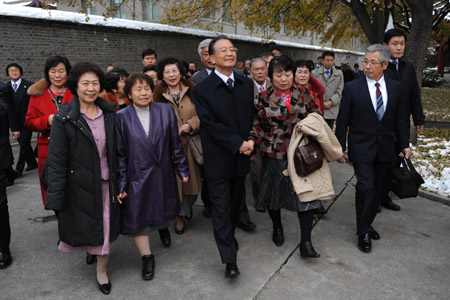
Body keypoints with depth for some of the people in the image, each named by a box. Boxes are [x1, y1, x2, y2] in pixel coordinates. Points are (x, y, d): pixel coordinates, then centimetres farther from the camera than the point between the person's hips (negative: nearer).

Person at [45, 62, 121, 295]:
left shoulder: (110, 113, 1)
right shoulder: (64, 118, -11)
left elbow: (117, 151, 6)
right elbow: (57, 160, -12)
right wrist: (56, 197, -14)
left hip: (107, 184, 3)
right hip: (79, 186, -3)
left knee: (106, 227, 11)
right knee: (83, 225, 12)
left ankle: (101, 270, 34)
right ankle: (88, 248, 48)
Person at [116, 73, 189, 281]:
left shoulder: (165, 111, -3)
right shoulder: (121, 117, -7)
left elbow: (175, 144, 1)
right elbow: (119, 154, -5)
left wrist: (182, 170, 2)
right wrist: (120, 184, -6)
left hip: (162, 175, 2)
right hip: (137, 176, -1)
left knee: (163, 212, 19)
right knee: (138, 217, 7)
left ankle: (163, 228, 55)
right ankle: (147, 258, 25)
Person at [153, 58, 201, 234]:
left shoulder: (192, 90, 2)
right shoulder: (158, 95, 3)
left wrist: (191, 124, -15)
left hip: (191, 142, 1)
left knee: (193, 178, 7)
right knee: (175, 179, 2)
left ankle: (188, 206, 36)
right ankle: (180, 215, 21)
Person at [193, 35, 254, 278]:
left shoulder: (246, 84, 7)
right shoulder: (203, 89, -9)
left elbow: (252, 118, 9)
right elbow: (211, 124, -14)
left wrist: (250, 142, -6)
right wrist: (238, 144, -16)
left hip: (242, 156, 5)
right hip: (218, 159, -5)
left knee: (235, 202, 17)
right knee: (221, 207, 1)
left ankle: (228, 237, 41)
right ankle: (229, 259, 8)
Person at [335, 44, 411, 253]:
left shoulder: (395, 87, 4)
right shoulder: (352, 88, -6)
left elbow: (399, 119, 11)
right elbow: (342, 121, -4)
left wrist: (404, 144, 7)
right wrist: (341, 148, -5)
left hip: (385, 149, 4)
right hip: (362, 148, -4)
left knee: (378, 190, 11)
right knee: (366, 188, -9)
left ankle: (367, 224, 30)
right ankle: (363, 233, 6)